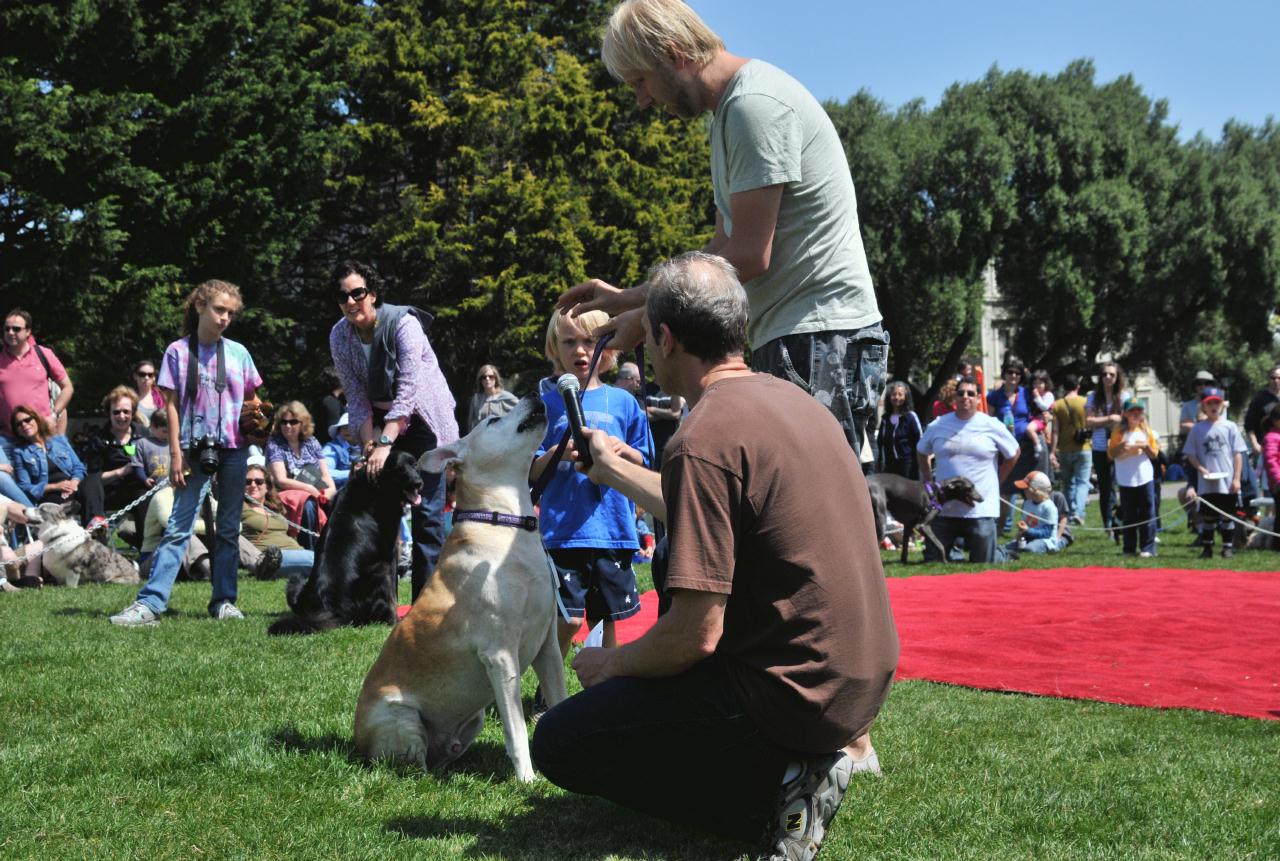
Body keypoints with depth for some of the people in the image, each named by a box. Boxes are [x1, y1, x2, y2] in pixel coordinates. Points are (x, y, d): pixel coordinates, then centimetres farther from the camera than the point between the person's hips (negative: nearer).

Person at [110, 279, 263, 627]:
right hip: (196, 449, -3)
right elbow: (172, 405, -1)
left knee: (229, 528, 7)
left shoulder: (238, 353, 8)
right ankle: (150, 603, -13)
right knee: (178, 526, -10)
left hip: (234, 448, 3)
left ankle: (223, 600, 13)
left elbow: (250, 398, 17)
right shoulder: (178, 351, 1)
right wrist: (176, 453, -6)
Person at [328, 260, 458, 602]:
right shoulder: (339, 336, -7)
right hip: (380, 421, 5)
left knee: (426, 509, -8)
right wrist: (370, 446, -19)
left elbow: (409, 391, -31)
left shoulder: (403, 323, -24)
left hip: (423, 419, -5)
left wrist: (385, 443, -37)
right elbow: (357, 400, -6)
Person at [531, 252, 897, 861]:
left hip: (794, 691, -9)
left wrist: (609, 664, -2)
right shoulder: (788, 397, 8)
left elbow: (694, 638, -21)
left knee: (559, 744, 0)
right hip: (865, 675, 9)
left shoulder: (703, 439, -20)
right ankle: (834, 745, 15)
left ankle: (775, 794, -7)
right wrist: (614, 469, 35)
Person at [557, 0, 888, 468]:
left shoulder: (754, 103, -13)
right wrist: (628, 297, 17)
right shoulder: (728, 113, 20)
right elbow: (723, 249, 23)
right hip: (790, 340, 11)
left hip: (819, 340, -11)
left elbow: (750, 256, -17)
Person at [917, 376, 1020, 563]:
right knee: (933, 562, 2)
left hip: (981, 510, -2)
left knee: (982, 566, 1)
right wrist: (929, 481, 12)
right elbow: (921, 452, 20)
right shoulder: (937, 426, 5)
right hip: (943, 509, 2)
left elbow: (1014, 453, 11)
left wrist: (996, 482, 9)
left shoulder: (992, 426, 0)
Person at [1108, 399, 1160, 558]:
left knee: (1147, 515, -1)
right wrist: (1121, 447, -18)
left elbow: (1154, 454, 8)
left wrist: (1145, 446, -11)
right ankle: (1129, 548, 12)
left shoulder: (1147, 431, 6)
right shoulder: (1119, 432, 0)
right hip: (1126, 480, -1)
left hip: (1145, 478, 1)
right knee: (1129, 516, 5)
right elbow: (1111, 454, 0)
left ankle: (1148, 548, 2)